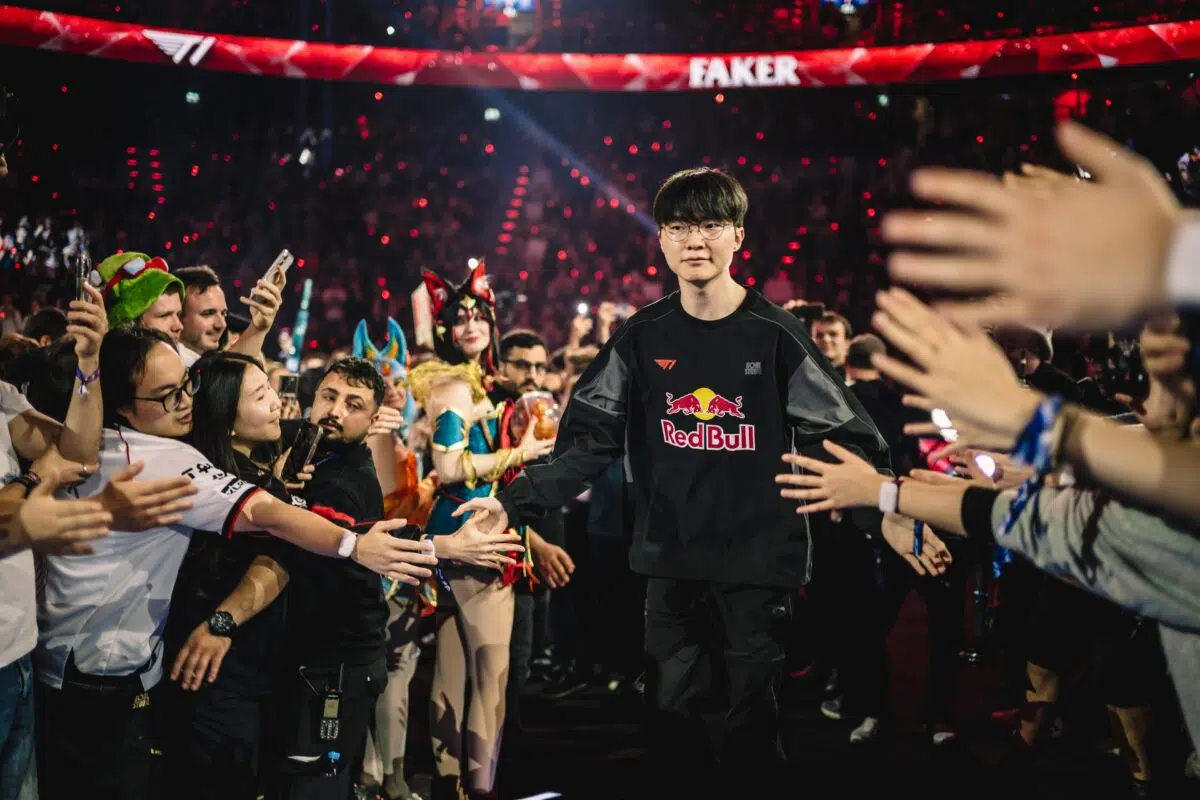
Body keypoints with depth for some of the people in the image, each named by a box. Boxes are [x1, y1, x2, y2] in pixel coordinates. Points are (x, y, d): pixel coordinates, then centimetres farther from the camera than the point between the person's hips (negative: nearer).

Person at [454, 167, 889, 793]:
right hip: (671, 559, 2)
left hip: (759, 558, -2)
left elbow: (845, 440, -5)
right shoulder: (641, 339, 2)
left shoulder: (775, 334, -4)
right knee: (672, 712, 8)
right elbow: (588, 441, 3)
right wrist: (514, 505, -7)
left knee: (751, 715, 3)